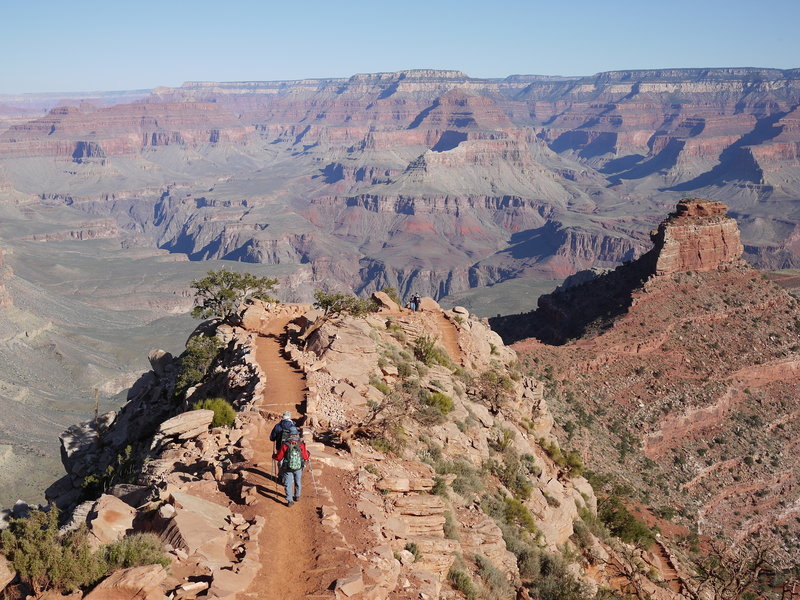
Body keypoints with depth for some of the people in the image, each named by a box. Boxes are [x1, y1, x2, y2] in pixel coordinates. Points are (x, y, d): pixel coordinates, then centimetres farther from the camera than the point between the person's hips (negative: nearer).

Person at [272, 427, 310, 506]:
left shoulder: (285, 445, -16)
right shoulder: (301, 445, -12)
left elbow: (279, 457, -9)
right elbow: (306, 457, -1)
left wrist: (273, 456, 12)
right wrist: (309, 455, 22)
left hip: (287, 468, -2)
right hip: (298, 468, 2)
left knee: (288, 484, 6)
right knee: (298, 482, 23)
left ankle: (289, 500, -1)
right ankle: (297, 496, 39)